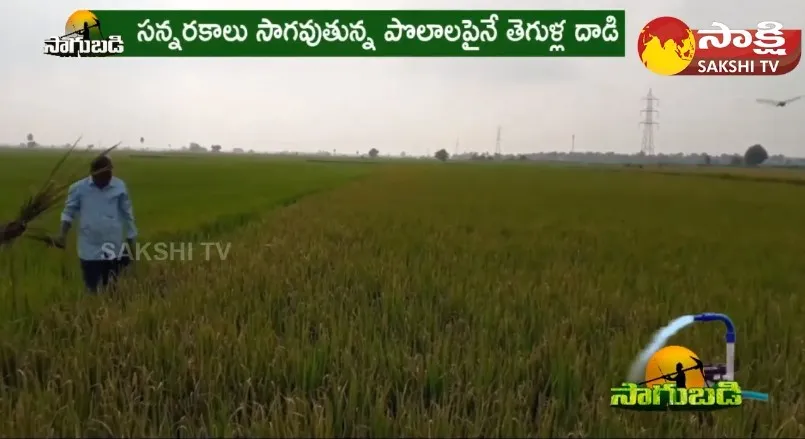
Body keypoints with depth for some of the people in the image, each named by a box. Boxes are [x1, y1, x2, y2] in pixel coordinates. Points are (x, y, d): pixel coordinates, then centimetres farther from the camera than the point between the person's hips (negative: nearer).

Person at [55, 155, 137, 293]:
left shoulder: (120, 187, -5)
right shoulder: (78, 188, -6)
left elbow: (127, 215, 4)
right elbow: (69, 212, 2)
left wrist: (131, 241, 8)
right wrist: (63, 234, -13)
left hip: (114, 249, 0)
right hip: (90, 249, 0)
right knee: (92, 289, 8)